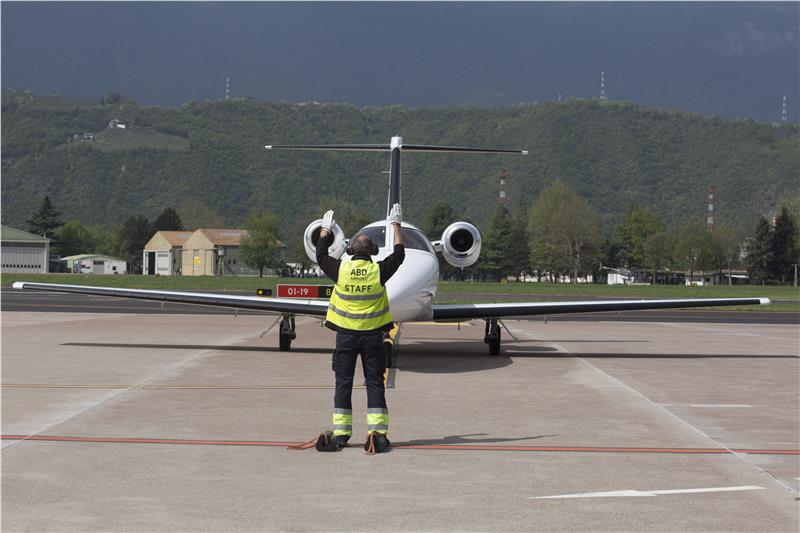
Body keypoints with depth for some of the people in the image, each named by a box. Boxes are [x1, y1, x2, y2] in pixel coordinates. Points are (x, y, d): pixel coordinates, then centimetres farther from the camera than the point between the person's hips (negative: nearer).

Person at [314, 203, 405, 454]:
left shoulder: (340, 269, -7)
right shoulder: (379, 271, -8)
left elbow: (321, 255, 14)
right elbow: (399, 254, 11)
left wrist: (325, 229, 28)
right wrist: (396, 225, 22)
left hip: (346, 334, 0)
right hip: (372, 335, 0)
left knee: (343, 383, 6)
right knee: (375, 384, 4)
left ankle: (340, 433, 6)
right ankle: (377, 431, -2)